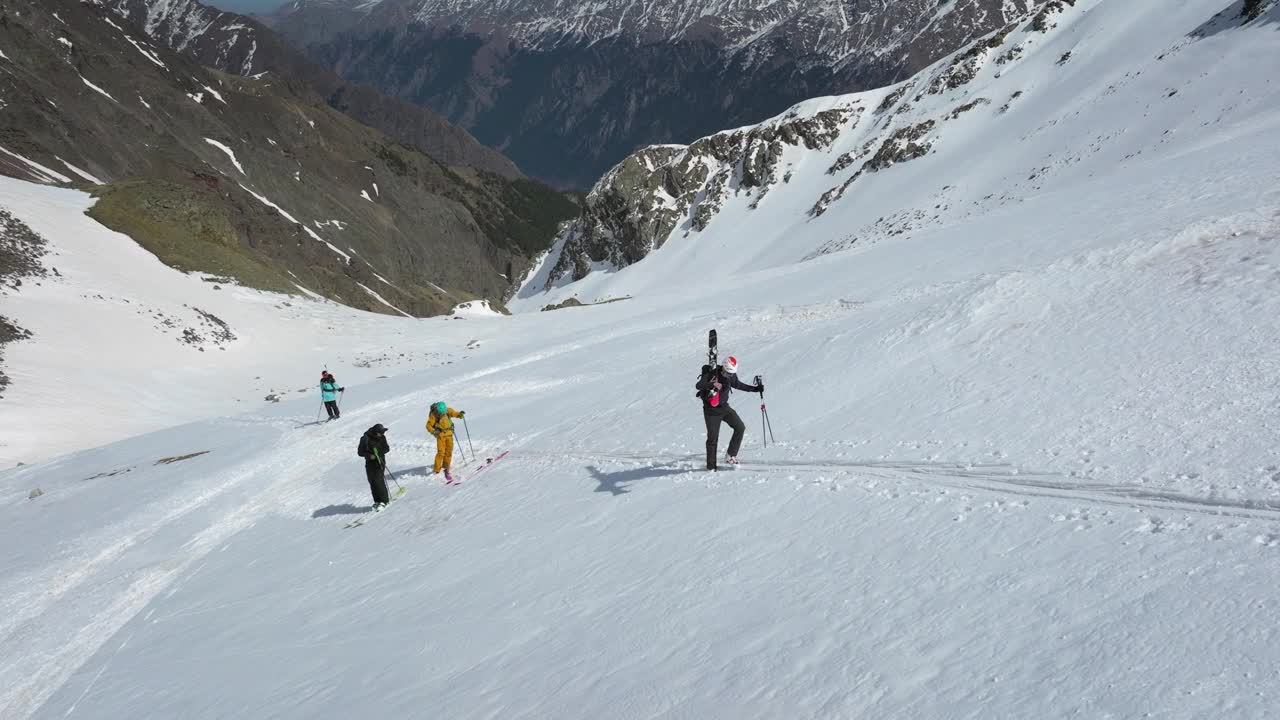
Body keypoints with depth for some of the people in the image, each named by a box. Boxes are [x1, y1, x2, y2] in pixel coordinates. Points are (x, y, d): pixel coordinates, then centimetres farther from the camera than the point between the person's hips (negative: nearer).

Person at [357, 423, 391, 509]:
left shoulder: (382, 437, -2)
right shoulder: (365, 438, -9)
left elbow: (387, 448, 6)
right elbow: (360, 452, -5)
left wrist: (379, 452, -14)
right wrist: (369, 455, -22)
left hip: (380, 461, -1)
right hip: (370, 463, 1)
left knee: (378, 480, -13)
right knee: (372, 482, 0)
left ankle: (383, 501, -9)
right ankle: (377, 501, 11)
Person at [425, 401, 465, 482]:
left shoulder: (448, 410, -12)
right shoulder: (433, 415, -20)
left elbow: (455, 413, 5)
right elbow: (428, 426, -13)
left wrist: (460, 414, -17)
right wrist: (434, 431, -31)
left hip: (449, 433, 4)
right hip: (440, 435, -4)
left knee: (449, 451, 7)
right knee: (441, 452, -12)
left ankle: (446, 468, 24)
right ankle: (436, 471, -7)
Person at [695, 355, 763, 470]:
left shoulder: (731, 376, -2)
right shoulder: (711, 375, -20)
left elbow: (738, 385, 19)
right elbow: (698, 385, -32)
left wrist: (755, 389, 16)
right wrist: (713, 384, -49)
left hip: (724, 407, 6)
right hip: (711, 410, -6)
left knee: (740, 427, -5)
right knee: (713, 438, -3)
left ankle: (731, 455, 5)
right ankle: (711, 467, 7)